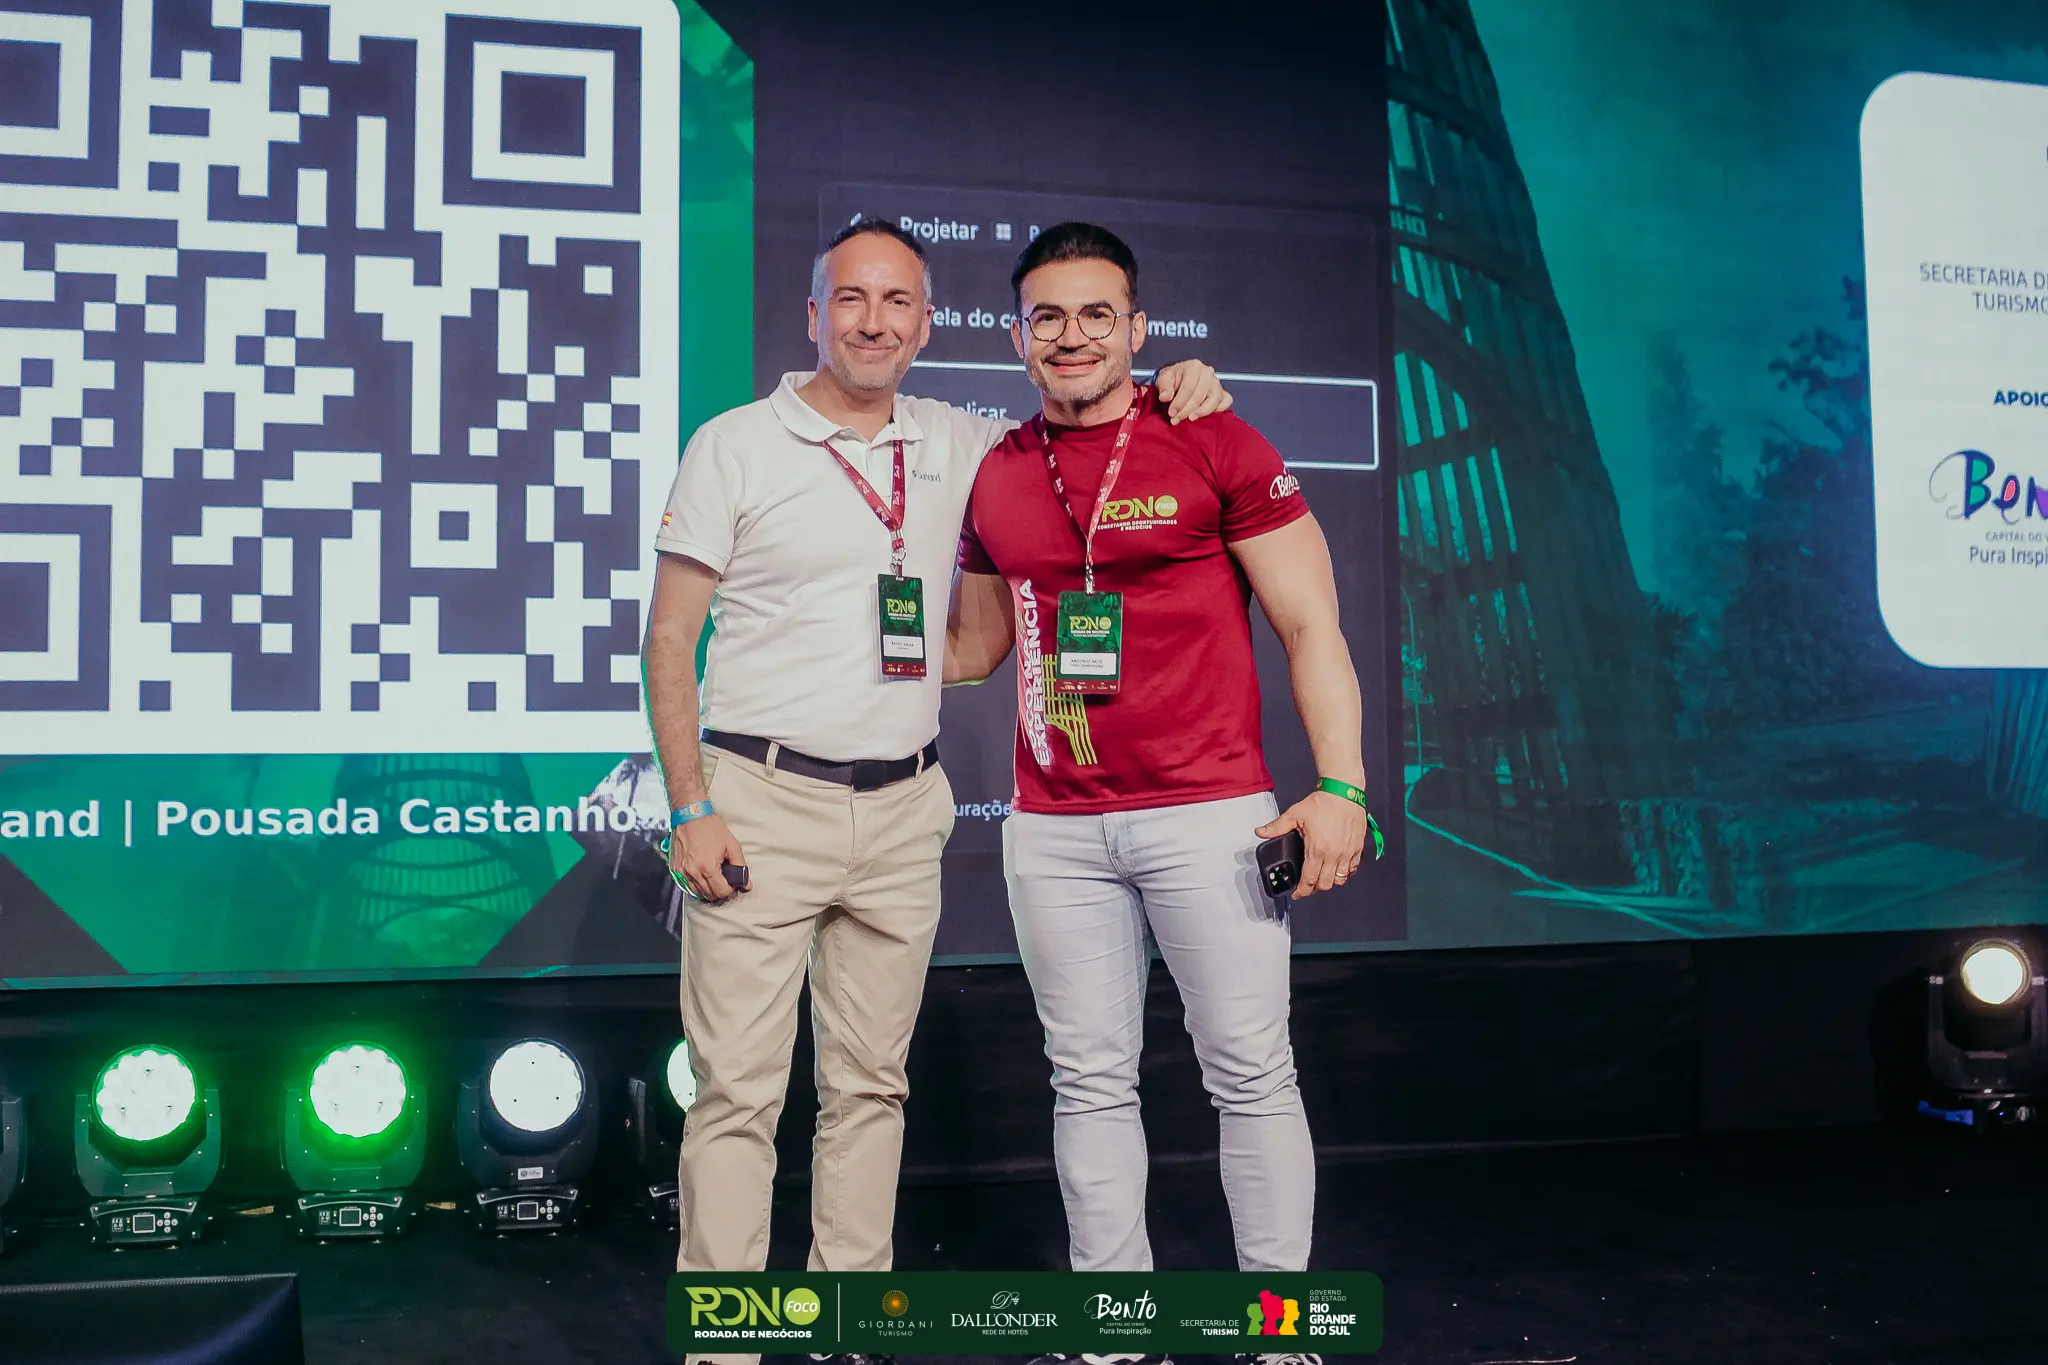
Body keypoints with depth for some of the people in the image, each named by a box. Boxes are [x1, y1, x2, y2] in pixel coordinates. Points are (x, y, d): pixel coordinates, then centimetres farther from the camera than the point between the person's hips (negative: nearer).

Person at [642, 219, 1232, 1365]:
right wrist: (690, 808, -9)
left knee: (871, 1083, 10)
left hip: (904, 810, 4)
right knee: (738, 1089, -4)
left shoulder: (958, 447, 10)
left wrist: (1176, 393, 3)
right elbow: (670, 640, -1)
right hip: (763, 798, -3)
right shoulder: (736, 446, 0)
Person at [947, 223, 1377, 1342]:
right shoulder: (996, 477, 10)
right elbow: (972, 647, 22)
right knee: (1091, 1082, 9)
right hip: (1053, 830, 4)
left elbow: (1311, 626, -3)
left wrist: (1340, 786, -13)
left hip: (1209, 816, -4)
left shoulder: (1215, 447, -2)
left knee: (1251, 1075, 2)